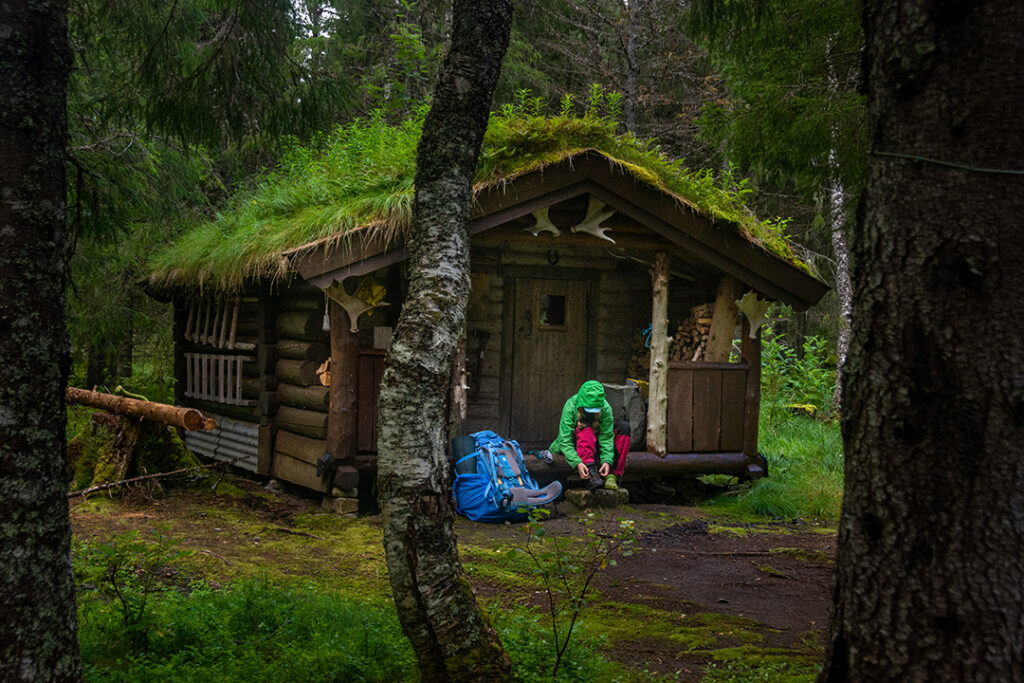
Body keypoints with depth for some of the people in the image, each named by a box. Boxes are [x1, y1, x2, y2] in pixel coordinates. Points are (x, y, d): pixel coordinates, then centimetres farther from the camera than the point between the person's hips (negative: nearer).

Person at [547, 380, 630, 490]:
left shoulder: (605, 408, -17)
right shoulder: (570, 407, -24)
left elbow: (606, 437, -20)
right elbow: (565, 441, -29)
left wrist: (607, 460, -38)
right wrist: (577, 463, -44)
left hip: (596, 443, 3)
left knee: (624, 427, -21)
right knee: (586, 429, -35)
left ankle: (613, 475, -29)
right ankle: (590, 471, -50)